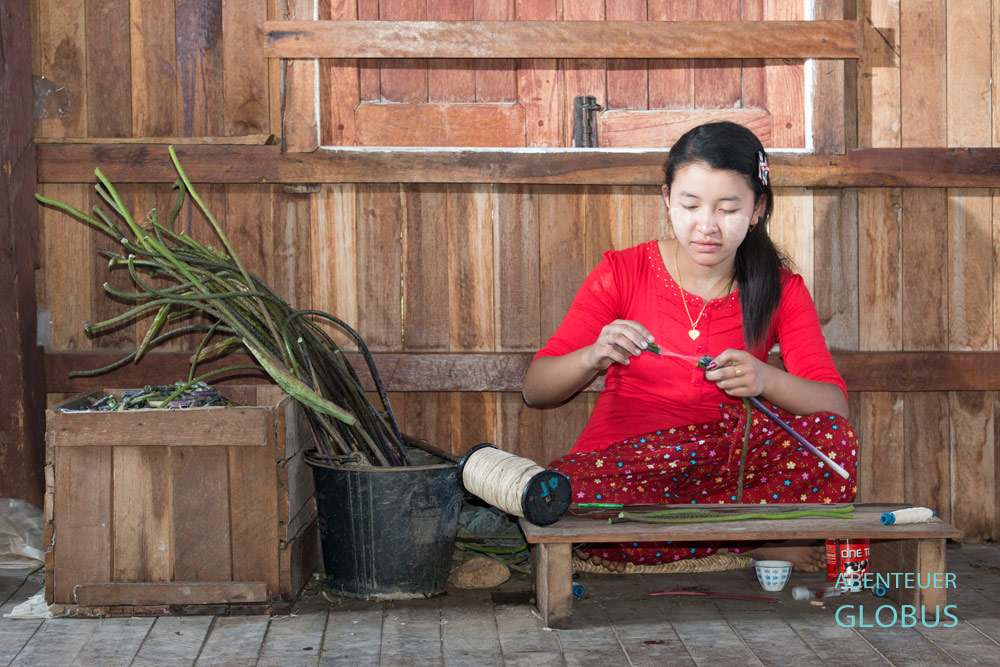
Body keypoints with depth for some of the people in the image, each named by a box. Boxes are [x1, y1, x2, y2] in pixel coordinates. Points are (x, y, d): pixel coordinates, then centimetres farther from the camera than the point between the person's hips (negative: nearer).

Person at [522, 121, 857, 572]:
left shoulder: (781, 290, 4)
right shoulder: (622, 274, 0)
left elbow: (835, 406, -8)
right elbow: (534, 390, -5)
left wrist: (765, 380, -29)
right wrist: (594, 357, -28)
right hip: (620, 465, 0)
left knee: (831, 440, -27)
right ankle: (756, 545, -23)